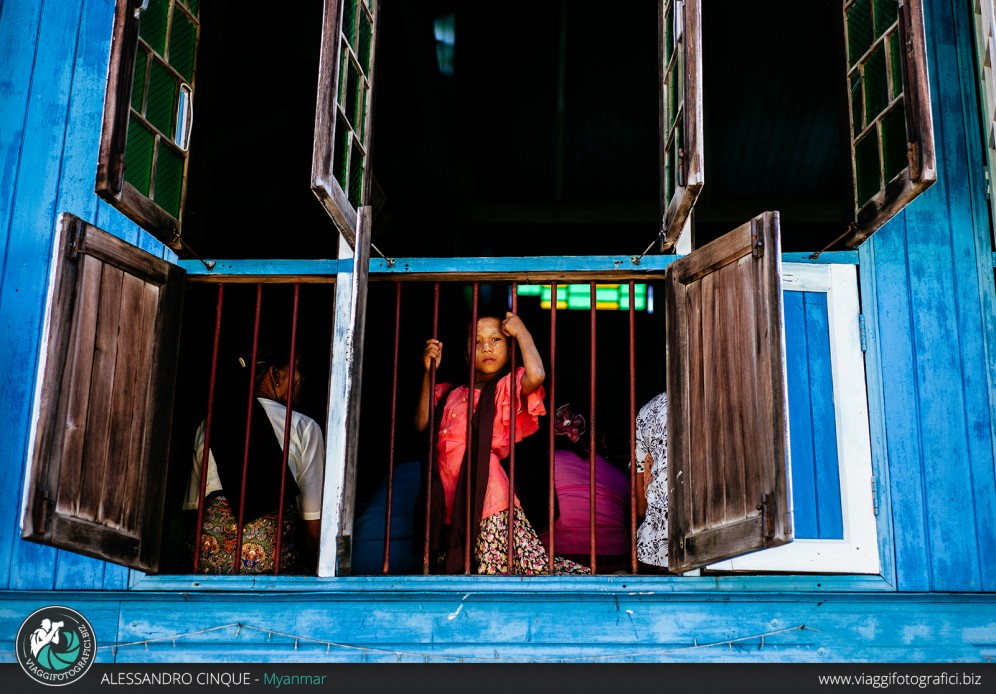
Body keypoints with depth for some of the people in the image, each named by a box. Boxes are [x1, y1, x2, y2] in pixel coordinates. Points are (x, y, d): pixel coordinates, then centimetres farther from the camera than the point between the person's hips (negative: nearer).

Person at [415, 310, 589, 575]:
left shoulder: (506, 387, 2)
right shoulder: (450, 394, 21)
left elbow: (536, 374, -18)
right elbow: (422, 423, 12)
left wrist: (521, 331, -4)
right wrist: (429, 373, 9)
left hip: (487, 500, -6)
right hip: (448, 503, 6)